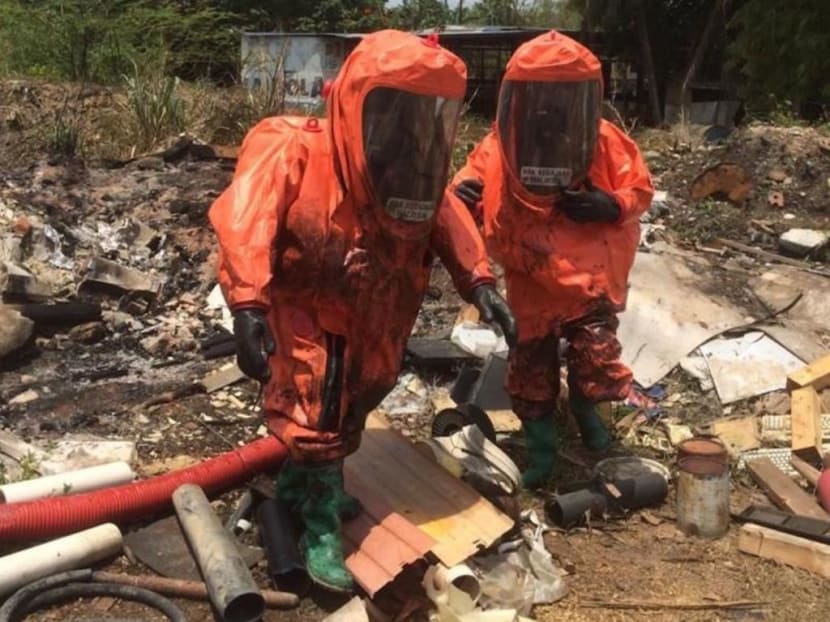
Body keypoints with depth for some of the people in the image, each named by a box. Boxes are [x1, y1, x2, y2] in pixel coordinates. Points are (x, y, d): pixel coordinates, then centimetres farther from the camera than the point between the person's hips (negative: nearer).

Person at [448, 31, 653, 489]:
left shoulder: (606, 144, -10)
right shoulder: (498, 150, -11)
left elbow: (639, 190, 1)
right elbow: (468, 194, -5)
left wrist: (610, 206, -20)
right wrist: (456, 201, -30)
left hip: (590, 278, 0)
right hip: (532, 285, 1)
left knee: (596, 361, 0)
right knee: (531, 371, 8)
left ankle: (585, 409, 36)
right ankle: (542, 448, 30)